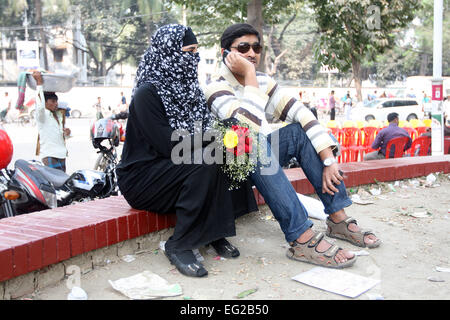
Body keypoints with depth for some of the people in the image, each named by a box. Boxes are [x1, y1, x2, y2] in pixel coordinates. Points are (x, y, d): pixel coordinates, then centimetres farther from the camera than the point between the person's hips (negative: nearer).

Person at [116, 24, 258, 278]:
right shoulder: (148, 92, -17)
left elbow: (201, 133, 9)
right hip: (141, 177, -8)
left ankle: (215, 234, -3)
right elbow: (169, 145, -24)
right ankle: (179, 246, -19)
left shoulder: (186, 88, 8)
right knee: (205, 167, -30)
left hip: (171, 167, 8)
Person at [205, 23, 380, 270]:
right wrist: (249, 75, -28)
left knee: (300, 131, -15)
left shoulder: (262, 81, 3)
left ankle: (338, 218, -16)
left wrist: (328, 160, -18)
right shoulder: (216, 89, -16)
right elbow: (249, 128, -34)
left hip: (264, 160, 6)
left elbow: (301, 113, -8)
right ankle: (301, 238, -39)